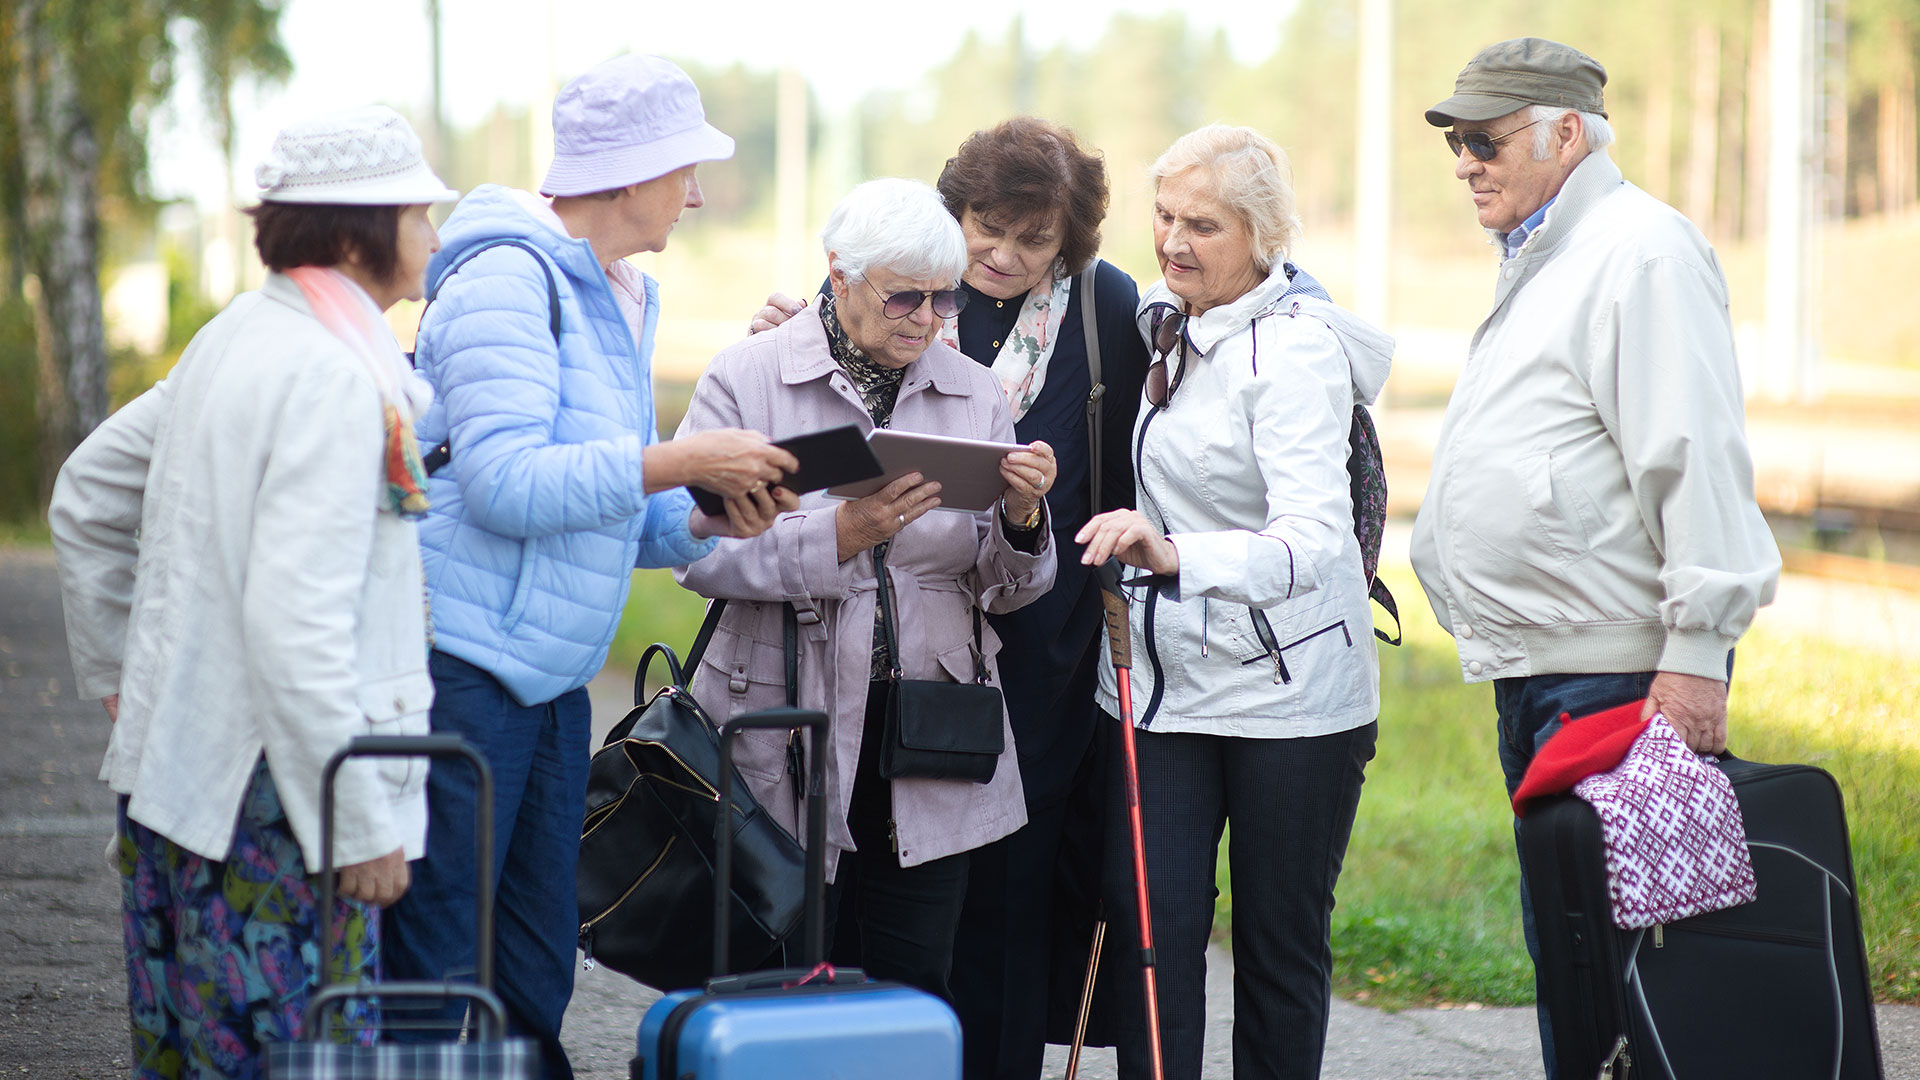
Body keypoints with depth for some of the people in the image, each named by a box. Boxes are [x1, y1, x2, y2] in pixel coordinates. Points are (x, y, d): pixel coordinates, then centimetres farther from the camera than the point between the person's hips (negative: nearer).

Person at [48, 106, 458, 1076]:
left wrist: (117, 674, 28)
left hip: (169, 768, 10)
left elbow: (85, 498, 23)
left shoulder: (232, 339, 12)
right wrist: (365, 821, -20)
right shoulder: (332, 377, -17)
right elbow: (296, 620, -24)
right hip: (267, 796, -10)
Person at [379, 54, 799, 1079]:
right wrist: (679, 462, -19)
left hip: (553, 683, 9)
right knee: (435, 992, -7)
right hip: (459, 670, -9)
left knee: (532, 985, 10)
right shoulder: (508, 280, -11)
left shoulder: (621, 301, 18)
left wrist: (703, 519, 2)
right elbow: (509, 484, -22)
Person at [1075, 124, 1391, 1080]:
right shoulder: (1162, 319, 7)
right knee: (1149, 928, -3)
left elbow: (1314, 537, -29)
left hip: (1286, 687, -6)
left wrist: (1178, 556, -43)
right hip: (1164, 673, 6)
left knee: (1280, 946, 4)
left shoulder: (1299, 349, -15)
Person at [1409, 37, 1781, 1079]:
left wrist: (1696, 654, -22)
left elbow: (1696, 457, -18)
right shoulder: (1540, 264, 22)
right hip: (1537, 670, 10)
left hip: (1618, 672, -10)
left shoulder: (1641, 250, -10)